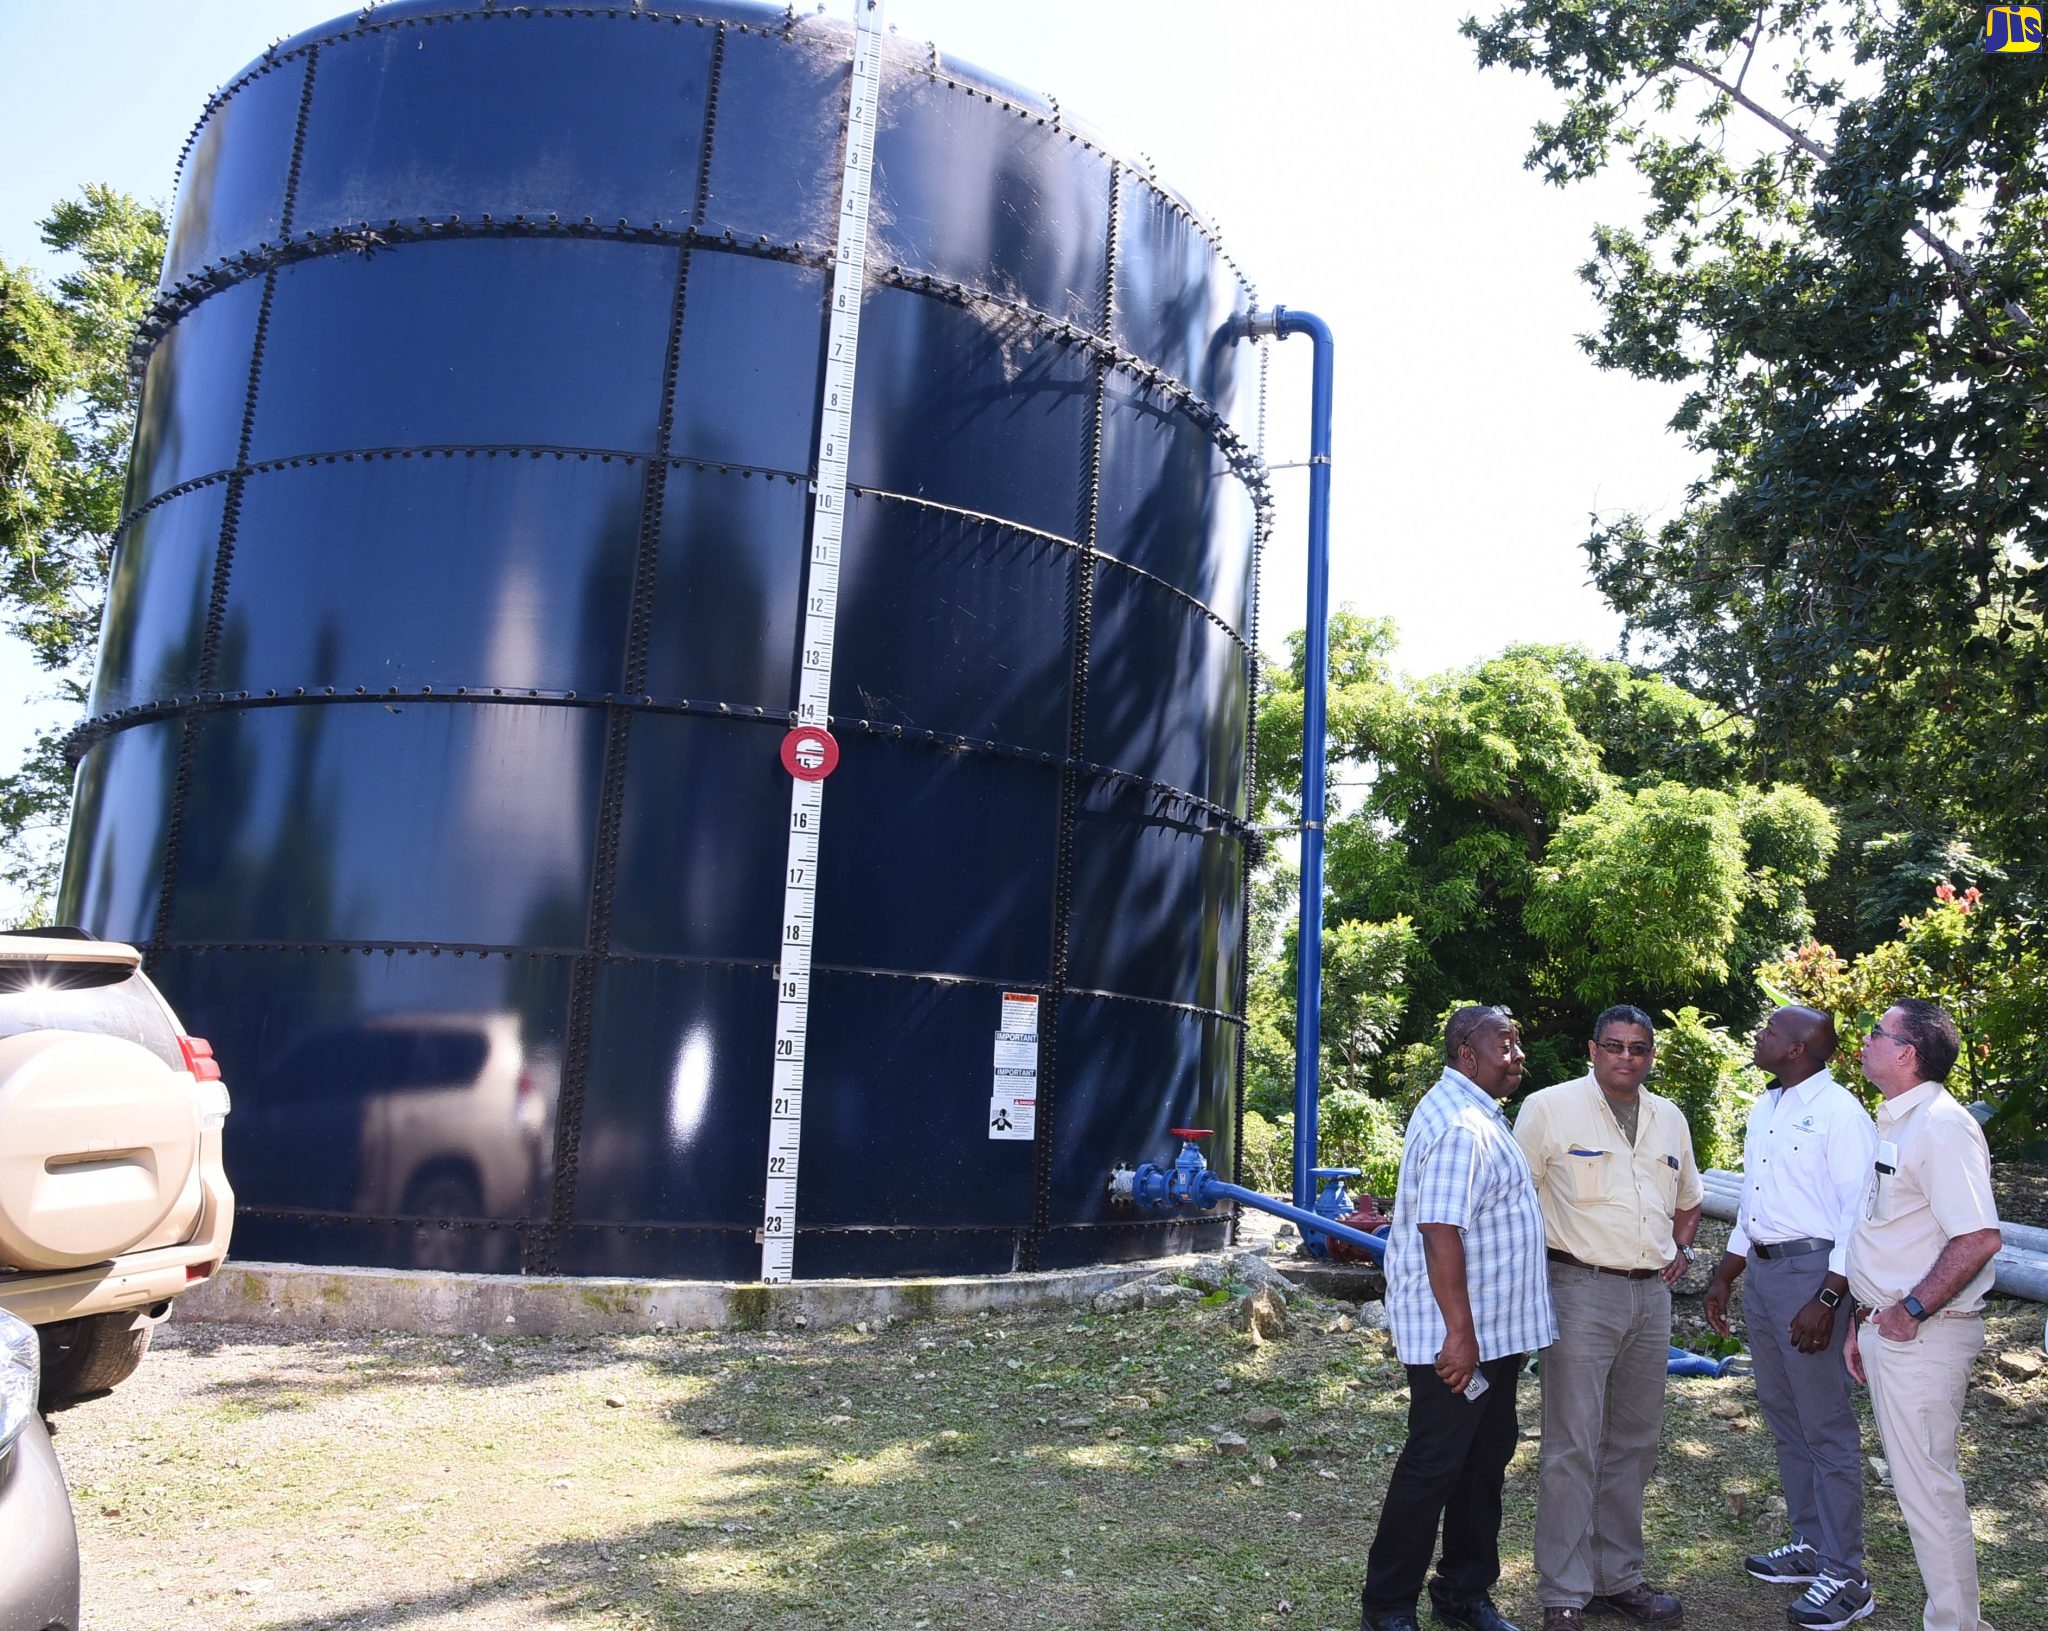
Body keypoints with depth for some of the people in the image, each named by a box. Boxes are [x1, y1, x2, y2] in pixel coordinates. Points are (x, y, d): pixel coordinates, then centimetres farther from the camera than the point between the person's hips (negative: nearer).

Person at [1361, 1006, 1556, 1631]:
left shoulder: (1477, 1113, 13)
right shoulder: (1460, 1126, -21)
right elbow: (1440, 1232, -27)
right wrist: (1459, 1333, -26)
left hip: (1494, 1330, 10)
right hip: (1460, 1335, -10)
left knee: (1485, 1462, 17)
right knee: (1433, 1467, 0)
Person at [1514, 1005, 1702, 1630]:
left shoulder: (1670, 1119, 12)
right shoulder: (1550, 1108, -7)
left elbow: (1688, 1198, 28)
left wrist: (1681, 1249, 13)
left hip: (1651, 1295, 6)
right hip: (1582, 1291, -6)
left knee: (1634, 1444, 14)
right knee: (1572, 1448, -5)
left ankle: (1616, 1579, 28)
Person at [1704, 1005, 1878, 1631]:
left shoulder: (1839, 1112, -14)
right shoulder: (1764, 1108, 13)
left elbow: (1858, 1213, -17)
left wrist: (1826, 1300, -21)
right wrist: (1724, 1276, 19)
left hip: (1811, 1271, -9)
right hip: (1762, 1270, 9)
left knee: (1825, 1427, -1)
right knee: (1785, 1418, 16)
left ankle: (1844, 1575, 8)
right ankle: (1808, 1545, 29)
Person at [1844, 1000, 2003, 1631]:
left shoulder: (1941, 1126, -18)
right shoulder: (1894, 1123, 13)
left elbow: (1979, 1239, -26)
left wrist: (1911, 1312, -20)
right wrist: (1861, 1323, 18)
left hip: (1922, 1335, -10)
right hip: (1886, 1326, 10)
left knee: (1927, 1486, -1)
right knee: (1915, 1478, 17)